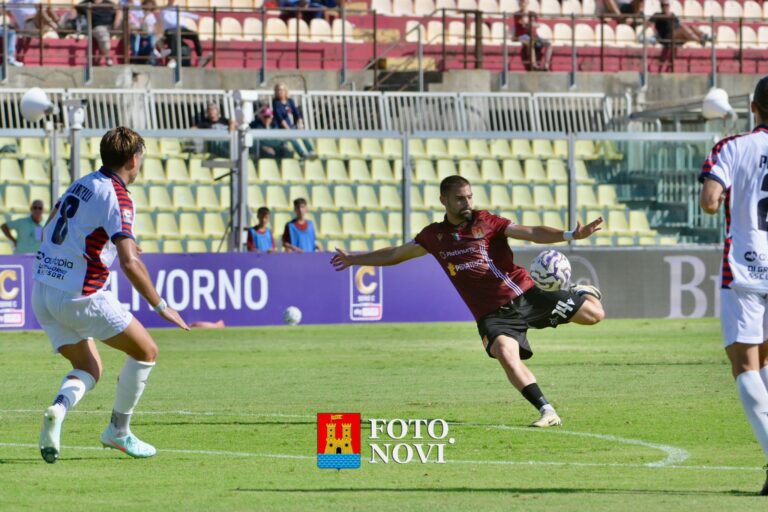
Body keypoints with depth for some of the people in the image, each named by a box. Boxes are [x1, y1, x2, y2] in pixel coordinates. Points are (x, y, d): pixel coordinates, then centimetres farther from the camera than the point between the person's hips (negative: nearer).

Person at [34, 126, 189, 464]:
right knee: (146, 351, 8)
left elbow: (47, 232, 24)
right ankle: (118, 431, 12)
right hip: (79, 296, -8)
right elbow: (130, 263, -21)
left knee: (89, 370, 17)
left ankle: (58, 409, -14)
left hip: (43, 291, 8)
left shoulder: (80, 185, 11)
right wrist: (161, 306, -13)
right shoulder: (117, 198, -13)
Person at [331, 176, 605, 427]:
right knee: (506, 355, -31)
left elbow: (531, 233, -10)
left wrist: (571, 235, -24)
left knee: (593, 314, -5)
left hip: (525, 295, -1)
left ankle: (583, 292, 32)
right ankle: (548, 413, -29)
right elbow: (396, 255, 24)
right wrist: (354, 259, 30)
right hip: (492, 313, 1)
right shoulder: (434, 236, 9)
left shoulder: (484, 221, 0)